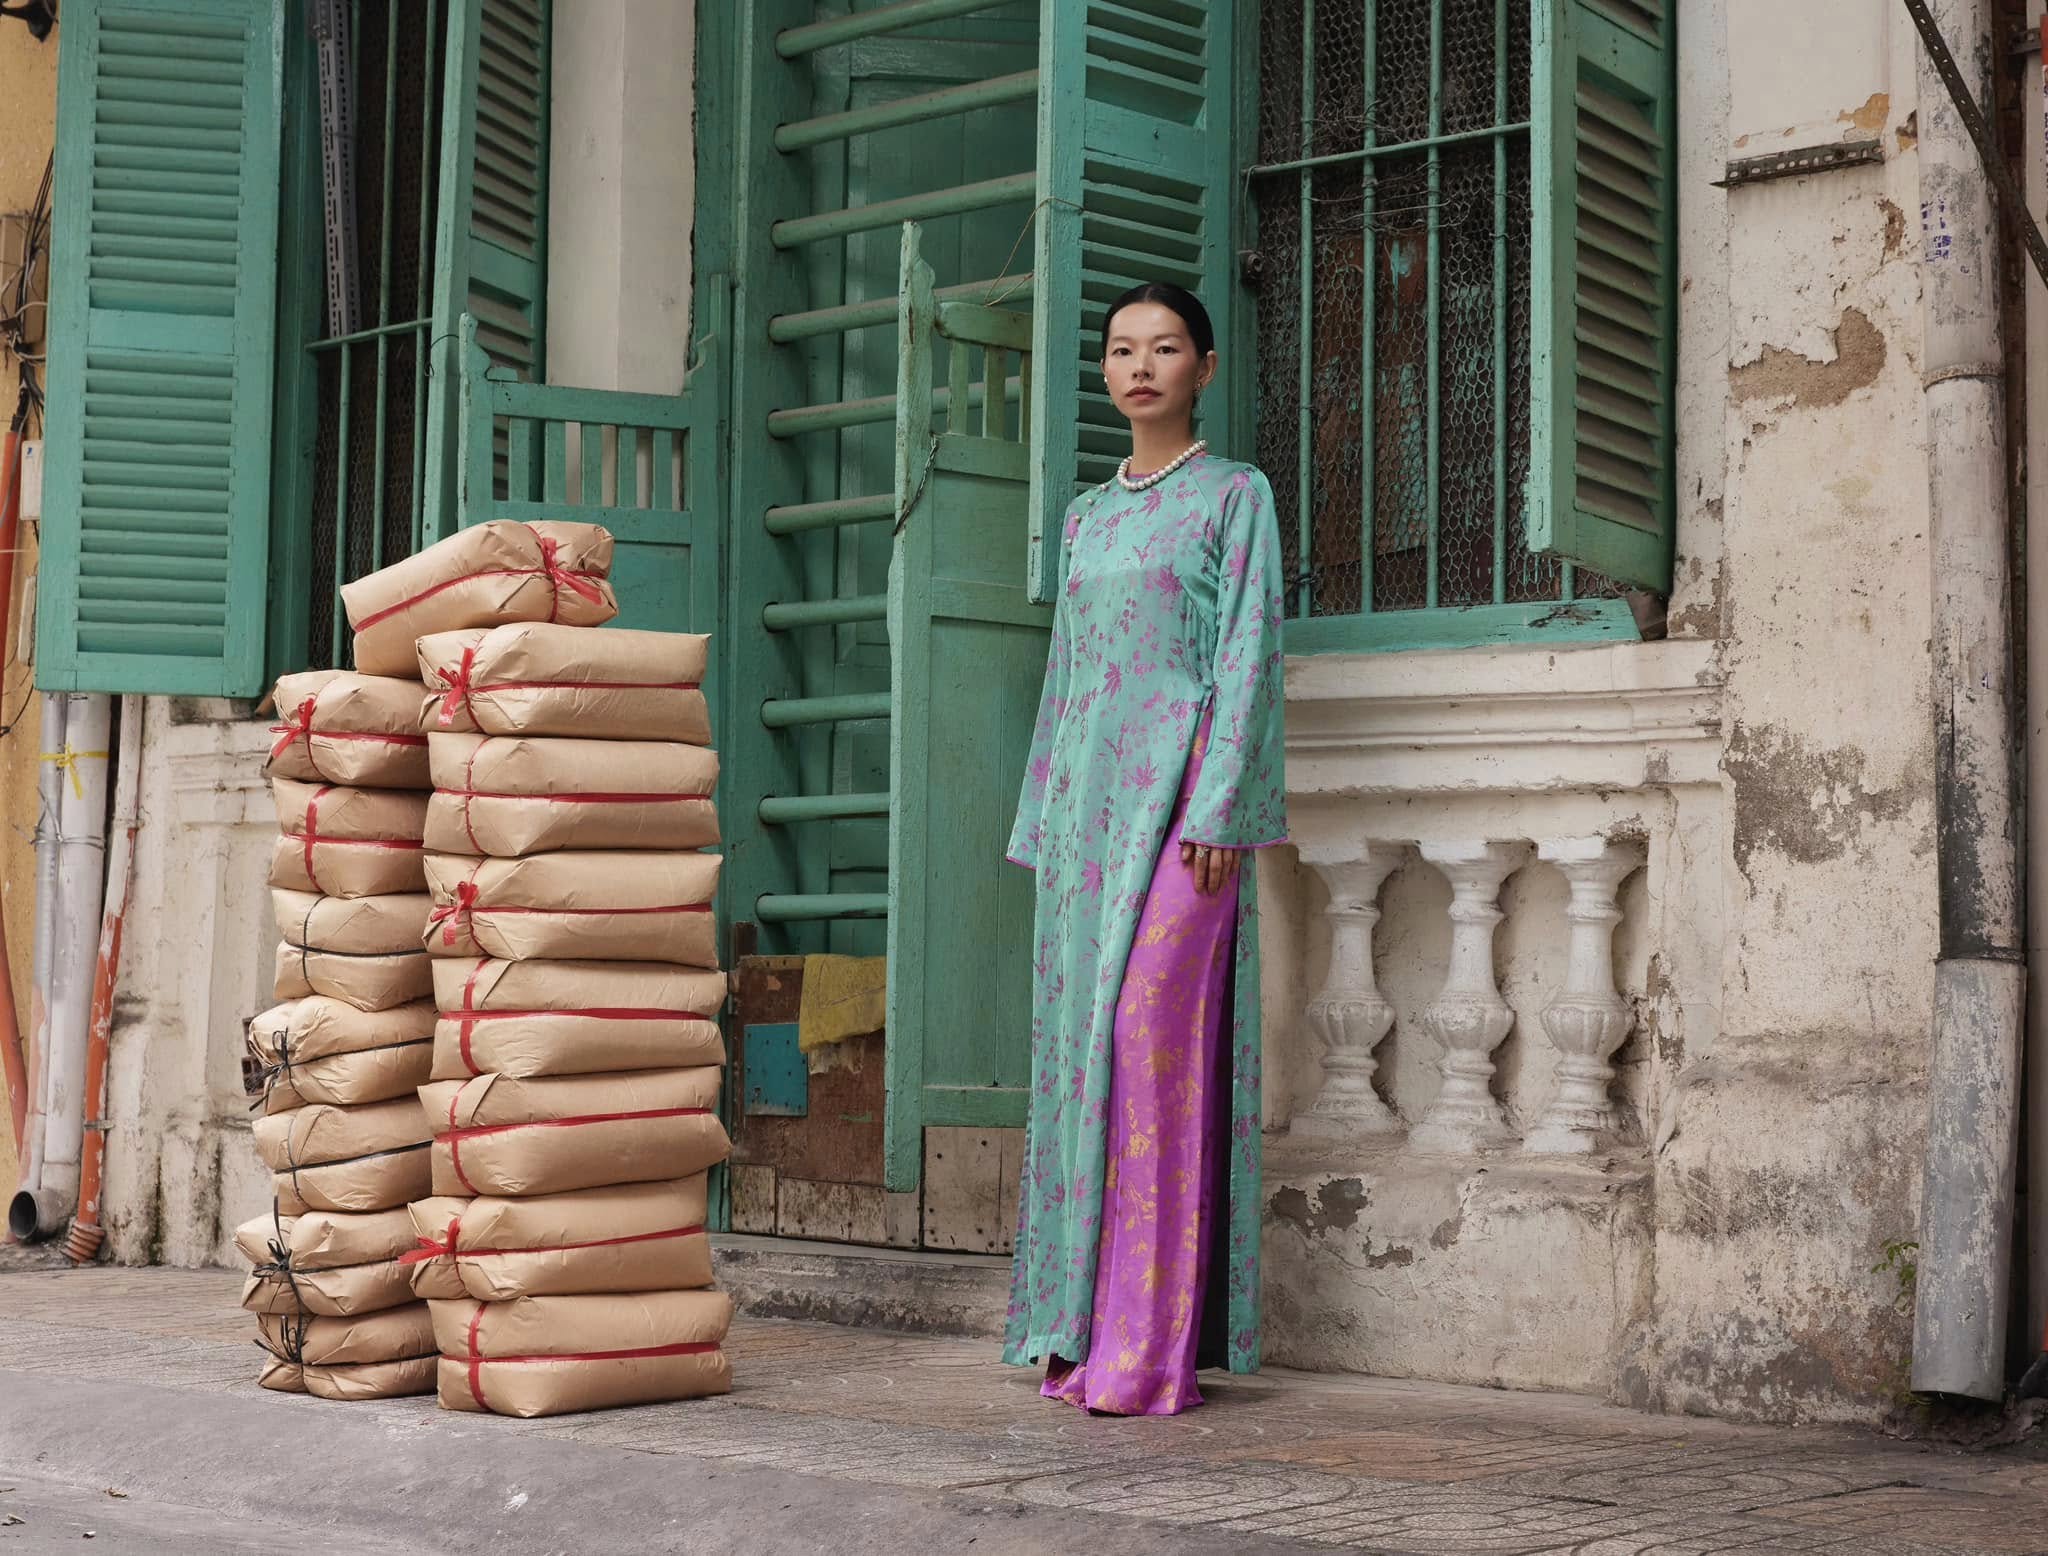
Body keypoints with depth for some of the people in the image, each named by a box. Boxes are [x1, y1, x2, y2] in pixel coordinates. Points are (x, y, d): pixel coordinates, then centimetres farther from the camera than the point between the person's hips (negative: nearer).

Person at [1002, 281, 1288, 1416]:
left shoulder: (1234, 496, 3)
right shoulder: (1087, 516, 20)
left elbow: (1248, 655, -6)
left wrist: (1219, 810, -15)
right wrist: (1042, 818, 14)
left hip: (1181, 795, -6)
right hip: (1088, 794, 6)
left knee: (1151, 1036, -15)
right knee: (1078, 1041, 3)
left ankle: (1154, 1349, -14)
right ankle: (1080, 1334, 8)